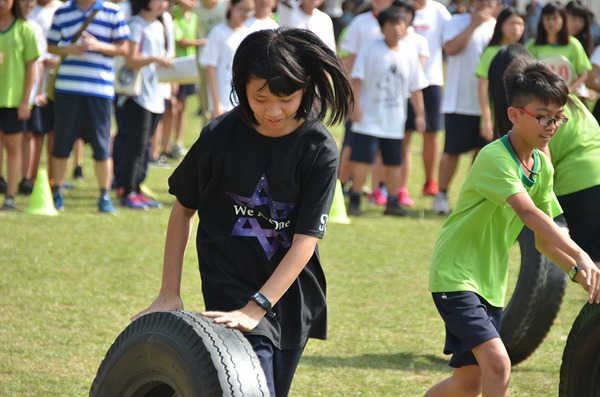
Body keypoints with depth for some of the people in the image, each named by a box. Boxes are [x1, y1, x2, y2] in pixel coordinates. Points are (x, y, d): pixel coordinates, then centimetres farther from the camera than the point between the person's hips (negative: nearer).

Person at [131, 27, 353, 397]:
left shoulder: (320, 151, -9)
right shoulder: (219, 137, -8)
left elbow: (305, 241, -14)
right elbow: (183, 209, 6)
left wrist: (256, 308, -24)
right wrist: (169, 294, 5)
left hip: (290, 297, 2)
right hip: (232, 292, -2)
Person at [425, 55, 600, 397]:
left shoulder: (542, 166, 6)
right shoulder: (495, 158, -21)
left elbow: (544, 240, 11)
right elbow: (529, 214, -35)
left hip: (491, 283, 9)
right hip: (456, 276, -9)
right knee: (497, 364, -23)